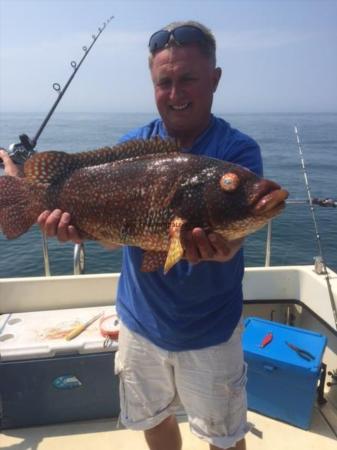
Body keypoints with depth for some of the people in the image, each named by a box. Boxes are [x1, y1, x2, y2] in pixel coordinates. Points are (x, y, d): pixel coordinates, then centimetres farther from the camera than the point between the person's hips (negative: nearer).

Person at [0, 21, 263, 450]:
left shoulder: (238, 150, -14)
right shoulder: (133, 145, -4)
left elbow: (233, 234, -26)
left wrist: (217, 248, -48)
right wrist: (74, 220, -34)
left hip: (210, 330, -3)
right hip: (141, 322, 3)